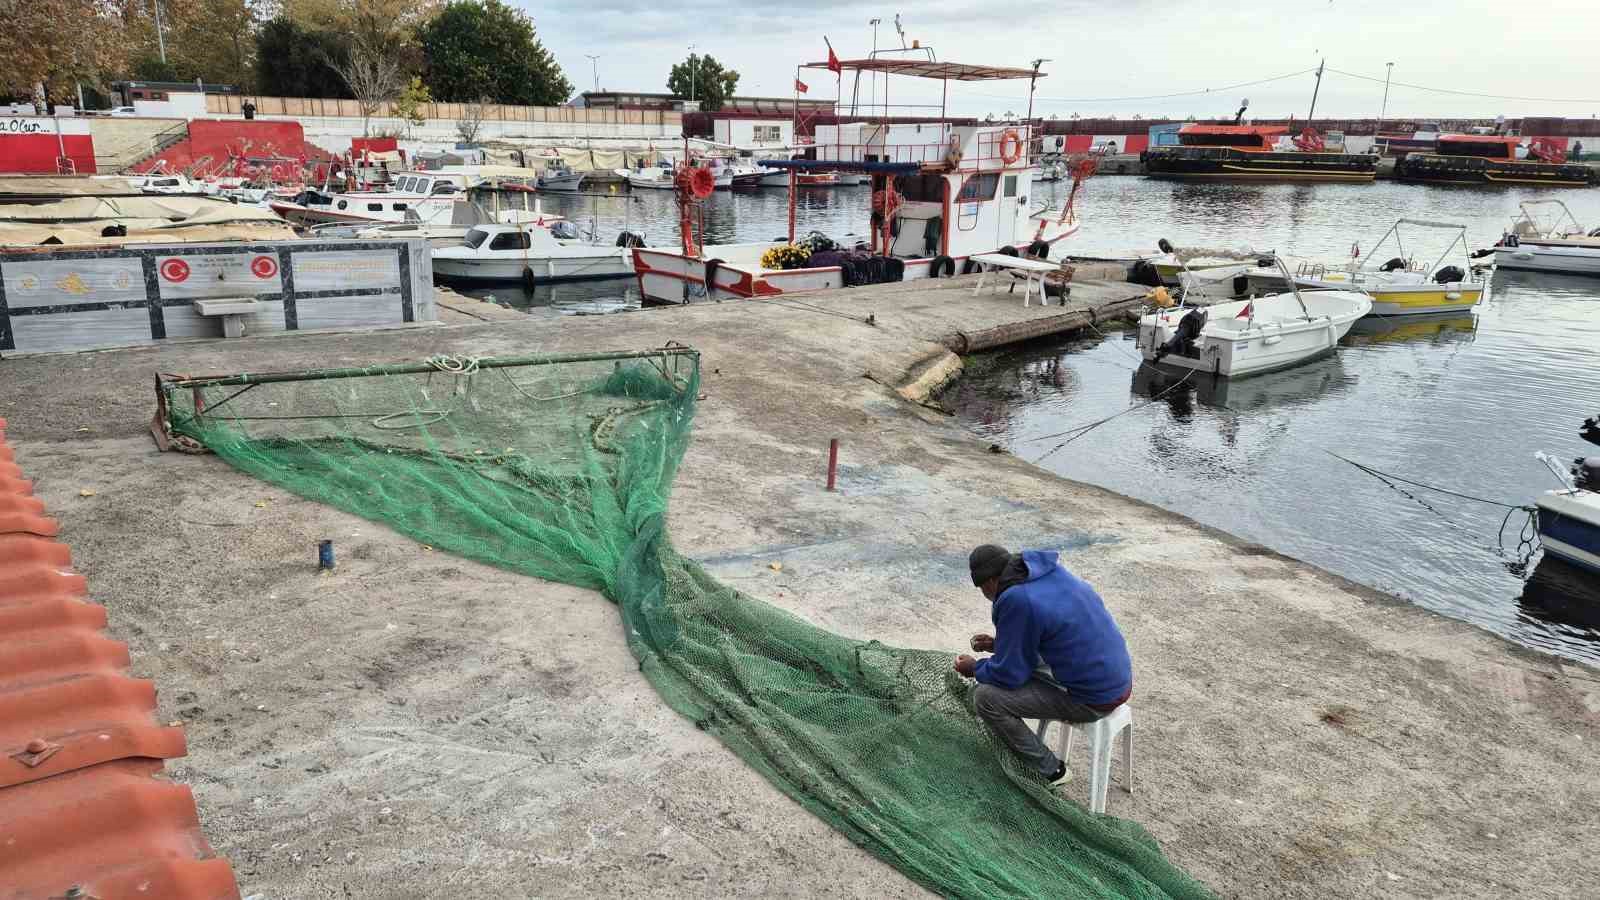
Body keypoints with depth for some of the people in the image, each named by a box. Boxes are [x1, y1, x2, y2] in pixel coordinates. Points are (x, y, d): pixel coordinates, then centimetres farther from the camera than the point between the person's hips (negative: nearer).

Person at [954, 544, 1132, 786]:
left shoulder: (1017, 600, -21)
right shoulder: (1052, 573, 4)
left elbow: (1009, 673, -12)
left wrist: (975, 668, 7)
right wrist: (999, 643, 21)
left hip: (1094, 700, -9)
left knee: (986, 698, -7)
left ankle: (1049, 771, 7)